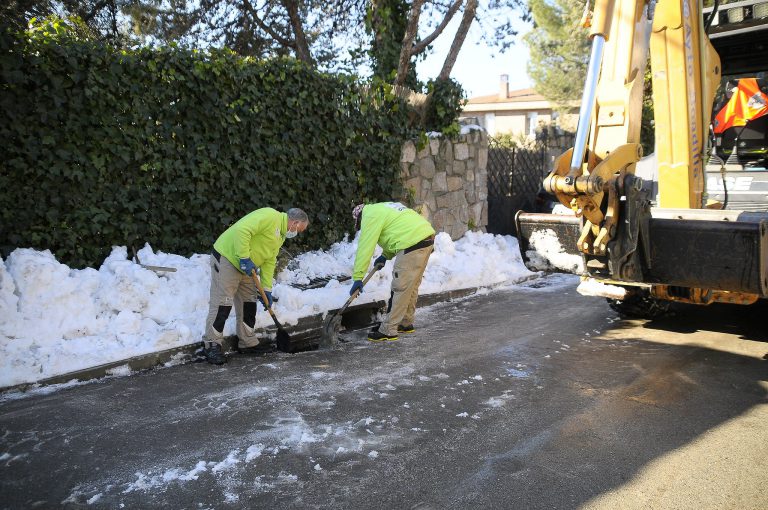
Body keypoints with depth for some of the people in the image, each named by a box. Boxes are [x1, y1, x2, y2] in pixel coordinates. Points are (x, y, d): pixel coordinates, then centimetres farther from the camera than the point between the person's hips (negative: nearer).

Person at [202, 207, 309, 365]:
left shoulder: (281, 236, 12)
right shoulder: (270, 216, -20)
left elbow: (269, 262, 13)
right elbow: (241, 230, -31)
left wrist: (267, 289, 8)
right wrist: (245, 258, -27)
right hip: (226, 258, -10)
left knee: (249, 301, 13)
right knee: (222, 303, -9)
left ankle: (248, 341, 24)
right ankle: (212, 344, 1)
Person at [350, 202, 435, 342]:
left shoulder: (370, 216, -1)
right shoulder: (382, 209, 28)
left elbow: (365, 248, -6)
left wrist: (357, 277, -5)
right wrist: (385, 256, 22)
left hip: (413, 243, -10)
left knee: (401, 288, -6)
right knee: (412, 285, 18)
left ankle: (388, 331, -2)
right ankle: (406, 323, 29)